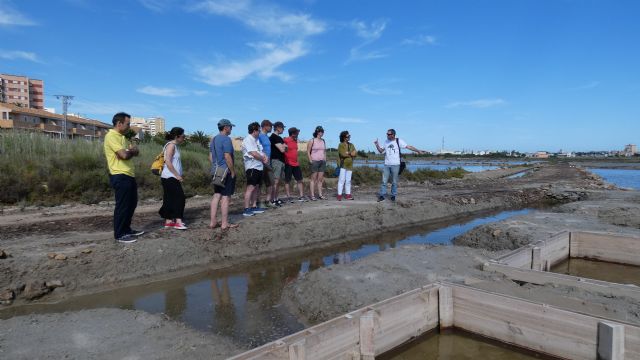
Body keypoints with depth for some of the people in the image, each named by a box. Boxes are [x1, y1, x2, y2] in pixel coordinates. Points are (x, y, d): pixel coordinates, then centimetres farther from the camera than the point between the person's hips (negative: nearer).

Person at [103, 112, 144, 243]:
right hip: (120, 177, -10)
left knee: (132, 203, 16)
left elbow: (136, 152, 13)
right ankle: (119, 234, 6)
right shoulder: (111, 136, -13)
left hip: (129, 175, 10)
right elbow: (124, 155, -24)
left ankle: (126, 229, 29)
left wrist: (130, 151, -9)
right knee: (122, 205, -4)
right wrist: (131, 151, -2)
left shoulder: (122, 137, 18)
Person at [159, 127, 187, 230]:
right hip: (170, 177, -9)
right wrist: (177, 175, -17)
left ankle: (169, 221, 16)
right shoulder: (171, 145, -11)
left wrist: (179, 175, 13)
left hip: (172, 178, 9)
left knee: (171, 199, 11)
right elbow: (168, 162, -19)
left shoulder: (175, 146, 17)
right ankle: (178, 221, -7)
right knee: (180, 197, -10)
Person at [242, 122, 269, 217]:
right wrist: (263, 159, -5)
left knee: (256, 187, 13)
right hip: (252, 167, -10)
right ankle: (246, 209, -10)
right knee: (250, 187, -11)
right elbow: (254, 154, -20)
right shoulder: (248, 140, -12)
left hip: (259, 167, 10)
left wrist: (265, 157, -4)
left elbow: (261, 151, 17)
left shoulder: (256, 140, 17)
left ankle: (253, 207, 21)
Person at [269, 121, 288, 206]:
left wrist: (283, 146, -1)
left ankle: (276, 199, 14)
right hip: (276, 161, -9)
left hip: (281, 161, 9)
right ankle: (272, 200, -9)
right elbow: (282, 149, -15)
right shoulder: (274, 137, -10)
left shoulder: (279, 138, 20)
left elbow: (285, 149, 20)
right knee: (275, 181, -11)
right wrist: (283, 146, 5)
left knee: (278, 181, 9)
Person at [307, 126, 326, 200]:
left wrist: (325, 160, 10)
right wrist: (311, 161, -10)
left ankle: (320, 194, 13)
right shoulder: (312, 141, -3)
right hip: (315, 161, -5)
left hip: (322, 162, 5)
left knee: (320, 179, 7)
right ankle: (312, 195, -1)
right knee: (313, 179, -3)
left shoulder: (323, 141, 13)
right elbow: (308, 152, -3)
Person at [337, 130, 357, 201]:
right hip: (343, 165, -5)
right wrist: (351, 154, -6)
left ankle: (348, 195, 13)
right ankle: (339, 195, -6)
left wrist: (347, 153, -13)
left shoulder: (351, 145, 14)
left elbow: (355, 153, 3)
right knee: (342, 180, -8)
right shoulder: (341, 145, -4)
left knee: (348, 180, 8)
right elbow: (343, 154, -18)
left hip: (350, 165, 5)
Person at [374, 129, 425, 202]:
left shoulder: (399, 141, -3)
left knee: (394, 182, 4)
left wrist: (418, 151, -8)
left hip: (395, 165, -3)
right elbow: (381, 151, 16)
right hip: (386, 165, 3)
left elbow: (409, 147, -3)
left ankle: (393, 195, 15)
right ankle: (382, 195, 7)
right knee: (384, 181, 1)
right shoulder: (386, 142, 10)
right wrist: (377, 144, 0)